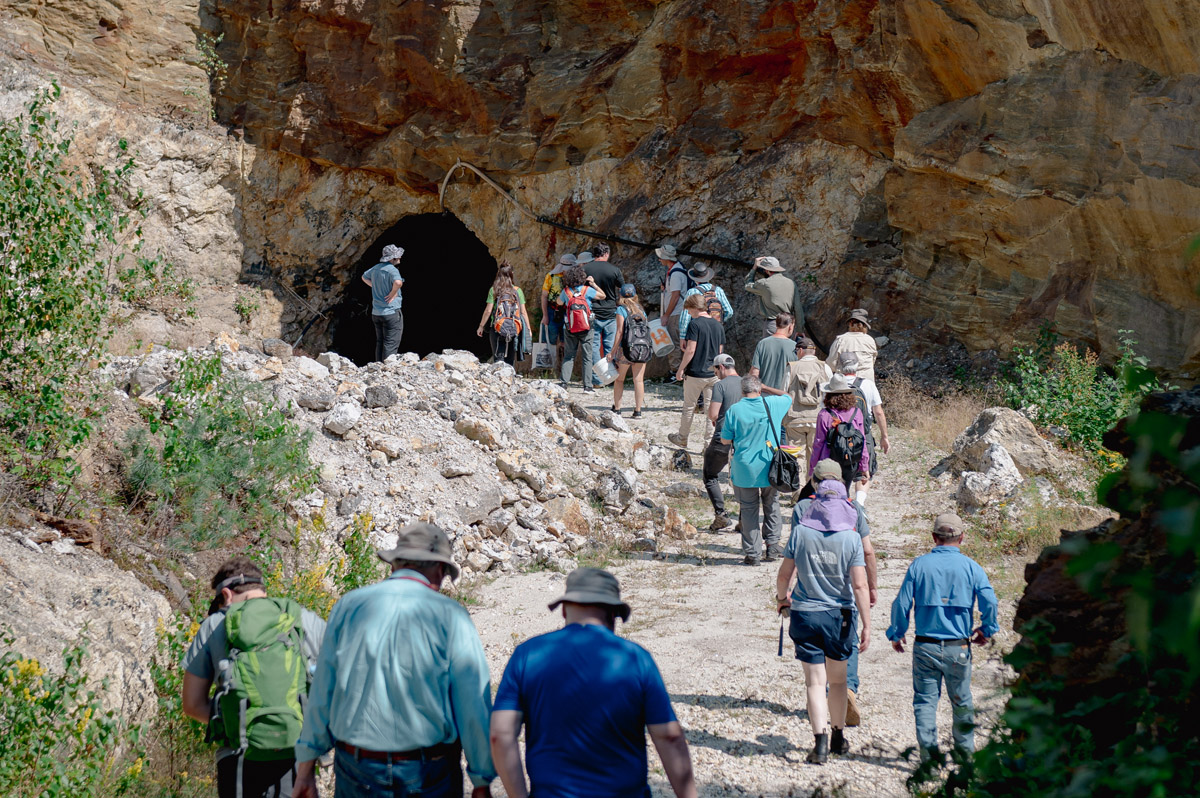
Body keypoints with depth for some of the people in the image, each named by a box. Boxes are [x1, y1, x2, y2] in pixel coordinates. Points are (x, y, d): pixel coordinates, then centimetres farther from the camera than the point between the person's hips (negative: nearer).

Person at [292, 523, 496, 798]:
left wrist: (306, 767, 15)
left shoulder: (348, 606, 4)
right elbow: (474, 705, -5)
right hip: (428, 775, -3)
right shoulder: (449, 614, -4)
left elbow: (321, 693, 8)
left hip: (357, 768, 3)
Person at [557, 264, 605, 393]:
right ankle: (587, 385, 4)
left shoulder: (566, 291, -4)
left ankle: (564, 382, 3)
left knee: (568, 355, 11)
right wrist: (594, 284, 2)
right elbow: (603, 296, 1)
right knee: (587, 356, 5)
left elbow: (559, 302, 15)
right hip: (586, 329, -2)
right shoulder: (587, 290, -10)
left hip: (569, 328, 2)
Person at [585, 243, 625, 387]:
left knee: (594, 346, 5)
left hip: (592, 314, 0)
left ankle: (596, 379, 2)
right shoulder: (615, 270, -5)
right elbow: (623, 292, 1)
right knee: (610, 347, 9)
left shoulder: (585, 270, -4)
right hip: (611, 313, 0)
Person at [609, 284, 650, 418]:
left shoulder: (621, 309, -2)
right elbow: (646, 328, 9)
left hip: (627, 347, -4)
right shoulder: (641, 309, 12)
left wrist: (613, 351, -7)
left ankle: (616, 409, 11)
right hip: (643, 348, 4)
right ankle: (638, 410, 3)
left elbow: (620, 331, -8)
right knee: (638, 379, 5)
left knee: (619, 379, 10)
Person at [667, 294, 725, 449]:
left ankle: (682, 438, 25)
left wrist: (680, 369, -8)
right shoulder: (718, 326, 6)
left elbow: (690, 350, -16)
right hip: (713, 374, 5)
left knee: (689, 407, 11)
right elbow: (720, 351, 12)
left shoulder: (695, 324, -13)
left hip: (696, 373, -5)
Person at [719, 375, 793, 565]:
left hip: (744, 469, -1)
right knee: (771, 505, 20)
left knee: (748, 510, 8)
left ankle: (752, 553, 10)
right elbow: (788, 398, 20)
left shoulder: (733, 411, -9)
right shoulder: (772, 404, -3)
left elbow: (725, 440, -1)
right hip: (770, 467, 1)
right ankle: (772, 545, 21)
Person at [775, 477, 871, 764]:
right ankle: (838, 737, 29)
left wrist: (782, 597, 23)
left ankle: (821, 742, -9)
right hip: (839, 615, 1)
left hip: (805, 614, 0)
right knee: (838, 678, 18)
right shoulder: (851, 537, -9)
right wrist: (867, 625, -7)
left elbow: (784, 573, 2)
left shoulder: (800, 532, -7)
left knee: (816, 682, 3)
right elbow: (859, 585, -12)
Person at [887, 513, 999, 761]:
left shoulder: (919, 564, -2)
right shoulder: (970, 566, -2)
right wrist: (987, 630, 7)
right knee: (962, 703, 16)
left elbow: (902, 603, -4)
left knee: (925, 700, 6)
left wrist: (896, 634, 10)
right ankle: (965, 752, 26)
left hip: (925, 646, 0)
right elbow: (989, 601, -10)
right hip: (958, 647, 1)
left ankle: (928, 754, -1)